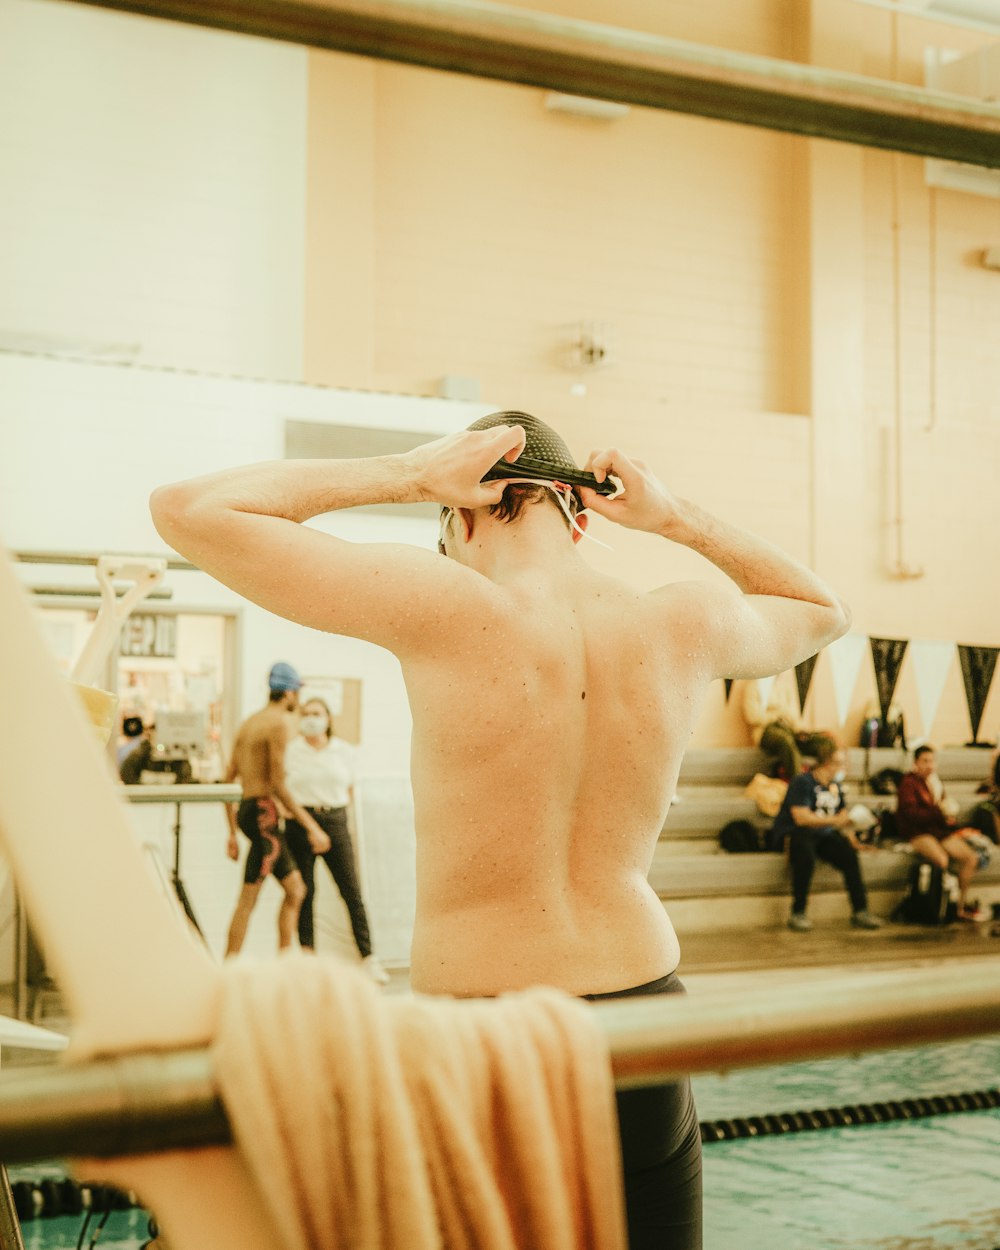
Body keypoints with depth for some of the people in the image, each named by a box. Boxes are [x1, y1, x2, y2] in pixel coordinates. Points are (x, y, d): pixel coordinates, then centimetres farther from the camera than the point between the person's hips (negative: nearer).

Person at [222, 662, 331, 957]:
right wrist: (312, 827, -13)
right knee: (248, 899, -7)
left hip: (245, 811, 9)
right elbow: (278, 785, -15)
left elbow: (229, 780, 17)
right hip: (264, 813, -9)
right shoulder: (279, 723, -9)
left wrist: (232, 832, 20)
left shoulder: (248, 723, 17)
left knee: (295, 890, 12)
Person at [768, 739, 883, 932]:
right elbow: (801, 817, -21)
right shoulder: (803, 782, -10)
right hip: (793, 834, -6)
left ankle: (860, 912, -17)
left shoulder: (836, 785, 14)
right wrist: (834, 820, -28)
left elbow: (843, 817, 19)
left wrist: (853, 840, 2)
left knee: (848, 854, -22)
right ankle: (797, 914, -26)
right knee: (805, 857, -38)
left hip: (823, 835, 6)